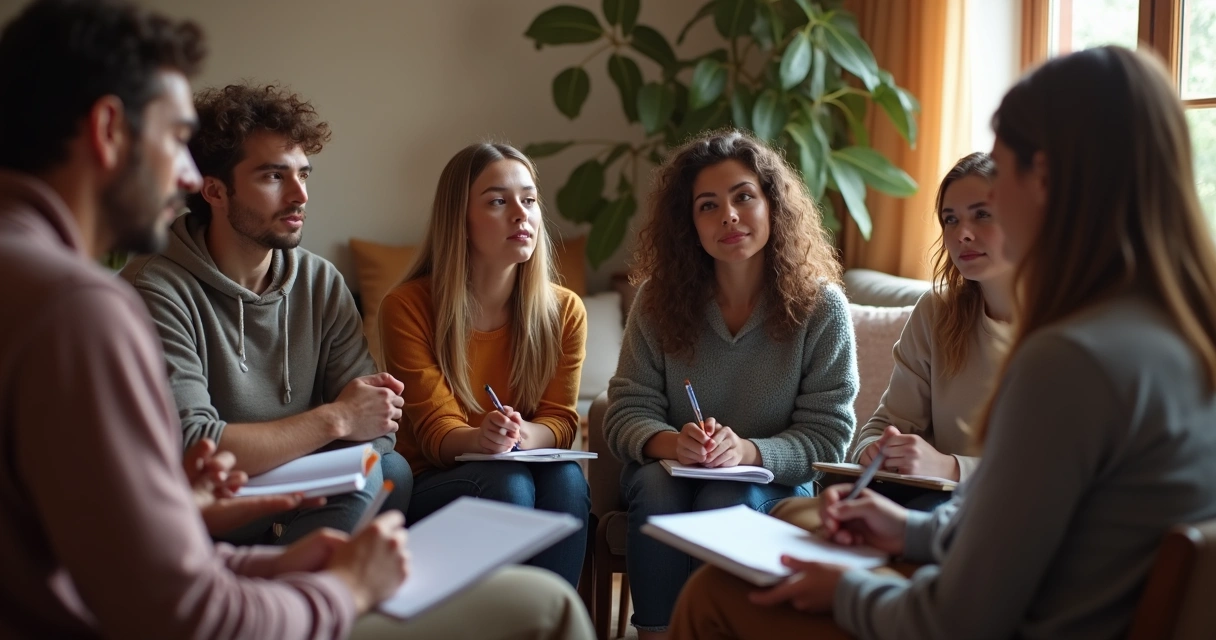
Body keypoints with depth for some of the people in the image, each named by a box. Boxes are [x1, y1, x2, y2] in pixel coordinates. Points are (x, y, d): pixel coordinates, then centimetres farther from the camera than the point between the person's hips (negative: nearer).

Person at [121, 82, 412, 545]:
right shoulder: (156, 289, -14)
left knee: (388, 470, -25)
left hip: (304, 498, 6)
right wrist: (333, 419, -17)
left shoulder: (321, 282, 6)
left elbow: (376, 428, 1)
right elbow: (190, 450, -23)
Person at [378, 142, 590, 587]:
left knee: (566, 478, -30)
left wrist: (524, 435, -26)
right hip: (430, 485, -3)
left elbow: (560, 419, -1)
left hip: (530, 469, 3)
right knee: (505, 482, -33)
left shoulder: (564, 310, 2)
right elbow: (434, 430, -11)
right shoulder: (407, 308, -8)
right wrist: (479, 439, -36)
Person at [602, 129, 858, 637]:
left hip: (774, 485, -1)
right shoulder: (659, 300, -3)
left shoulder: (821, 306, -8)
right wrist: (672, 443, -28)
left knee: (725, 502, -33)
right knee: (656, 485, -31)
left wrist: (748, 451, -29)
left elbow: (827, 436, -10)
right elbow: (626, 413, -5)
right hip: (670, 469, 1)